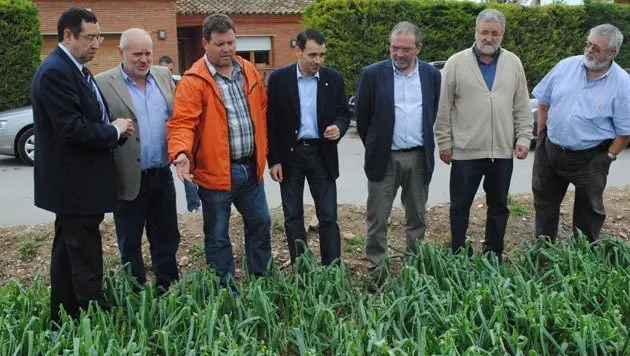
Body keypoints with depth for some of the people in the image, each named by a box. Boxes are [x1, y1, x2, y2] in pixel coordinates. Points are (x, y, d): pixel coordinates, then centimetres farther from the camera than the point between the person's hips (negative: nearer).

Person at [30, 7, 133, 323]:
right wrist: (115, 130, -11)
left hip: (74, 183, 11)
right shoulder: (55, 72, -18)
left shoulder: (75, 69, 13)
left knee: (67, 252, 18)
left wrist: (116, 129, -1)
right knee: (86, 263, -4)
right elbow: (73, 129, -25)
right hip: (74, 185, -11)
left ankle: (62, 318, 30)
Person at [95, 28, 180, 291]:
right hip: (129, 180, -4)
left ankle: (169, 290, 29)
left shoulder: (163, 76, 7)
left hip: (162, 175, 4)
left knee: (166, 239, 15)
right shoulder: (102, 84, -8)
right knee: (130, 243, 10)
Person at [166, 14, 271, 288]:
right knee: (217, 236, 7)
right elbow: (182, 122, -19)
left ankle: (261, 279, 36)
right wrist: (181, 153, -37)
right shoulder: (194, 81, -12)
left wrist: (262, 148, 17)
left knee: (260, 223, 17)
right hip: (216, 171, -6)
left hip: (251, 167, 6)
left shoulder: (249, 72, 7)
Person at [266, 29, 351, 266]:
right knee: (293, 217, 7)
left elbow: (343, 113, 8)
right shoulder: (278, 79, -4)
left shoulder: (334, 79, 0)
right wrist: (273, 160, -5)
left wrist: (339, 127, -17)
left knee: (328, 216, 0)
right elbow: (270, 121, -2)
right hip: (289, 155, 0)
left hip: (322, 154, 1)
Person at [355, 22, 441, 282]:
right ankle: (376, 269, 13)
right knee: (377, 219, 2)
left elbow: (433, 114, 14)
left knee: (417, 217, 13)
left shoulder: (431, 75, 4)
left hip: (419, 158, 3)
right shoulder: (373, 74, -5)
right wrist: (375, 147, 9)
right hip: (384, 158, -2)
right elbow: (362, 115, 3)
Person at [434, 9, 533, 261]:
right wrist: (444, 143, -4)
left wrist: (523, 138, 2)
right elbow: (444, 109, -3)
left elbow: (522, 107, 9)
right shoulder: (456, 63, -4)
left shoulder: (513, 63, 6)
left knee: (498, 207, 13)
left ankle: (494, 256, 28)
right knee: (460, 207, 6)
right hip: (465, 151, -3)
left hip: (503, 151, 3)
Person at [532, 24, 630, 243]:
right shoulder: (566, 66, -3)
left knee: (589, 211, 11)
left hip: (589, 159, -3)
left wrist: (608, 157, -10)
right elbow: (543, 103, 7)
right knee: (544, 203, 17)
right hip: (550, 151, 4)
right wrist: (541, 135, 5)